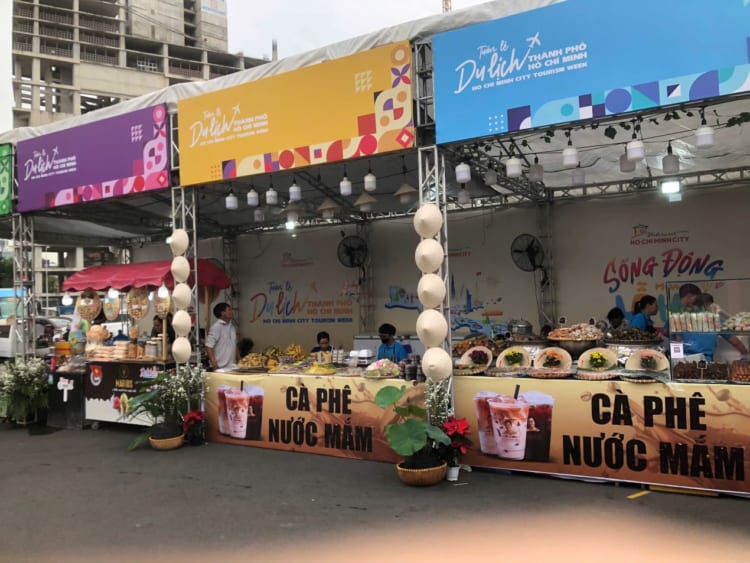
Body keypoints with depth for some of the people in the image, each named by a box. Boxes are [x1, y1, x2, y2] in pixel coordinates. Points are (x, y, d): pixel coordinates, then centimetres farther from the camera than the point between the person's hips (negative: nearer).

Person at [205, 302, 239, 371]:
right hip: (220, 368, -7)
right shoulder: (216, 327, -10)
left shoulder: (232, 327, 13)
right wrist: (215, 365, -19)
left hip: (232, 367, 7)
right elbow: (208, 347, -15)